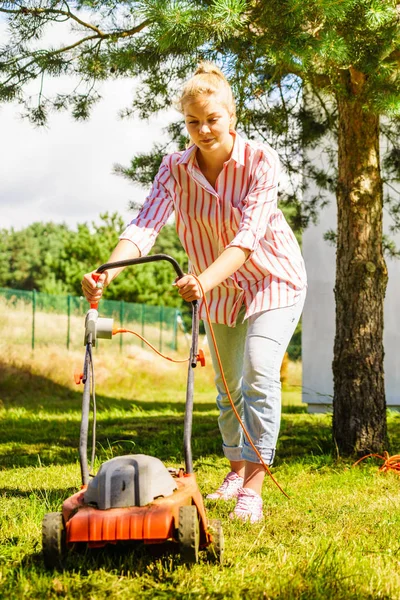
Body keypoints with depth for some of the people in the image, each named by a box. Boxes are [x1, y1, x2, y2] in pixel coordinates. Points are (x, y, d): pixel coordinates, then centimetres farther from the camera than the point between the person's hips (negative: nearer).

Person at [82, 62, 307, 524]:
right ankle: (236, 470, 34)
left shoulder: (260, 161, -24)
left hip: (273, 281, -4)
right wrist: (107, 272, -43)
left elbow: (249, 233, -36)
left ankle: (252, 490, -23)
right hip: (222, 291, 5)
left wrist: (206, 279, -52)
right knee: (227, 387, 13)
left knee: (260, 372, -22)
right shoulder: (175, 168, -13)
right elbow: (146, 225, -25)